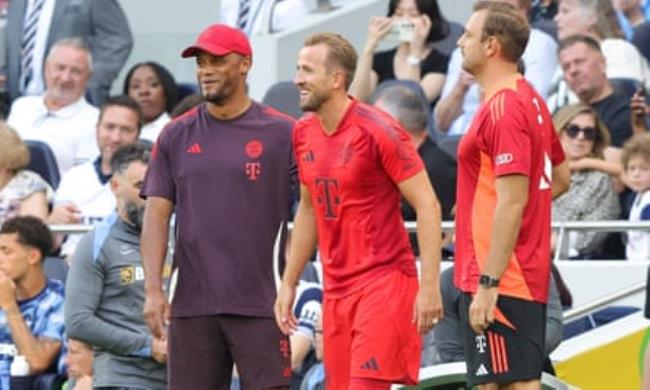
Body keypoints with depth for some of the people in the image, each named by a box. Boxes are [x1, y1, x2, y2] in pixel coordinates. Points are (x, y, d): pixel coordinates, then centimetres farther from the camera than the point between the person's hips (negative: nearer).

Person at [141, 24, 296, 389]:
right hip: (192, 303, 3)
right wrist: (153, 289, -3)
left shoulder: (282, 133, 1)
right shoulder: (176, 136, 10)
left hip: (260, 304, -3)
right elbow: (157, 214, 7)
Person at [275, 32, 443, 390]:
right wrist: (289, 283, 18)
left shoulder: (378, 130, -14)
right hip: (336, 289, 7)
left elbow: (427, 206, -14)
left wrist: (429, 286, -20)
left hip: (383, 282, -7)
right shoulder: (304, 134, 8)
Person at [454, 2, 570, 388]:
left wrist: (487, 284, -22)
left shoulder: (503, 109, -16)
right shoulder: (530, 99, 14)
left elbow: (512, 204, -21)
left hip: (500, 283, -10)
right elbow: (560, 178, 24)